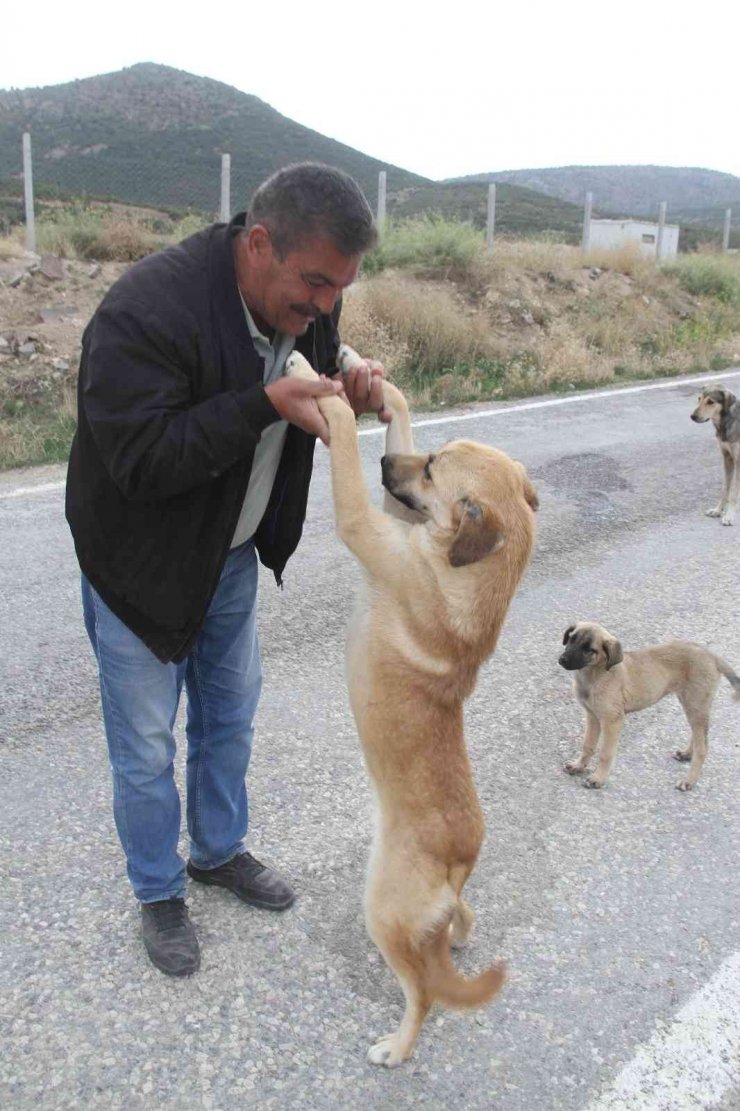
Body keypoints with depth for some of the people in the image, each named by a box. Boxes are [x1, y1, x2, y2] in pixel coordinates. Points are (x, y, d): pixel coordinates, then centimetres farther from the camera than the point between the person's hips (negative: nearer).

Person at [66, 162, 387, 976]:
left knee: (230, 715, 21)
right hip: (143, 562, -6)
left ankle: (219, 850, 45)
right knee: (145, 744, 7)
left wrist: (349, 393, -19)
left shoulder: (306, 298, -9)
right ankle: (158, 895, 32)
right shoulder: (146, 311, -32)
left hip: (233, 550, 7)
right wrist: (268, 405, -39)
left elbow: (306, 400, 5)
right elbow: (141, 459, -34)